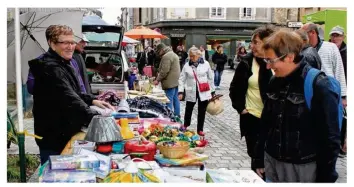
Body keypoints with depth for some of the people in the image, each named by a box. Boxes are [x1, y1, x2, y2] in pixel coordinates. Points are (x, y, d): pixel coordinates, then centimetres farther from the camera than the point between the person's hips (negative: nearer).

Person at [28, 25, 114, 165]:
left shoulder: (63, 64, 12)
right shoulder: (50, 69, -23)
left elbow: (73, 92, 22)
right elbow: (70, 99, -34)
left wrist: (92, 100, 6)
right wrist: (95, 118, -41)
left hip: (65, 133, 10)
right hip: (54, 138, -10)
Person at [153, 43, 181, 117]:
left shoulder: (166, 56, -15)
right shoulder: (173, 54, 18)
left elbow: (164, 71, -20)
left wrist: (158, 80, -10)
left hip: (170, 83, -10)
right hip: (175, 81, 10)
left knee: (169, 101, -7)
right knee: (175, 99, 15)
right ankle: (177, 115, 22)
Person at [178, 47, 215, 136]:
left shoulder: (206, 64, -3)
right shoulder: (187, 65, -3)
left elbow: (210, 78, 4)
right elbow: (182, 79, -1)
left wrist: (212, 91, 6)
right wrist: (180, 91, -9)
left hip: (204, 92, 0)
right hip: (191, 92, 1)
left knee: (202, 111, 7)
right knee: (188, 109, 13)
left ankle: (200, 129, 23)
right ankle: (186, 125, 40)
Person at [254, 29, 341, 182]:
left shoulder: (319, 86, -16)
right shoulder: (275, 82, 3)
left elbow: (329, 138, -13)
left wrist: (325, 178, -10)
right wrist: (260, 158, 11)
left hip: (302, 168, -5)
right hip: (272, 162, 5)